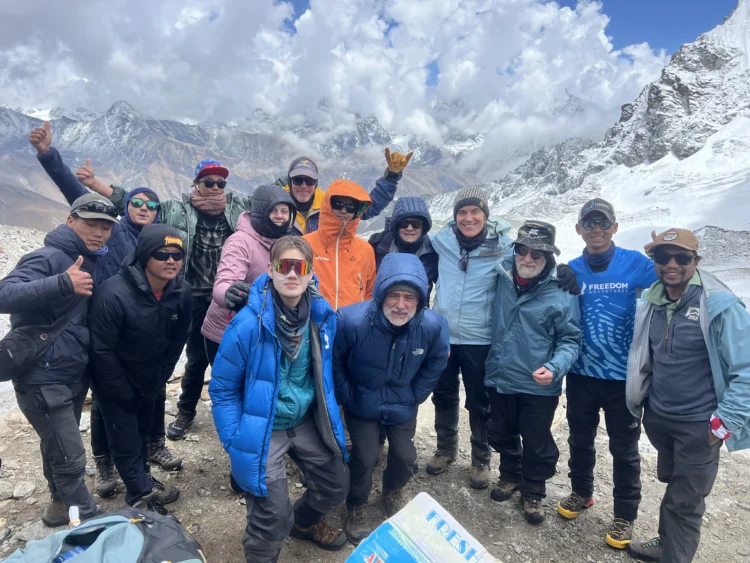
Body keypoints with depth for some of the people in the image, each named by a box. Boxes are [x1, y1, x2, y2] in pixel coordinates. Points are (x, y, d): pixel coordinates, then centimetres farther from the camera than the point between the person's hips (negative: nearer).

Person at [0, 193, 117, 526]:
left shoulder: (93, 262, 7)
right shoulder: (48, 258, -17)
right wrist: (63, 283, -39)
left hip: (75, 373, 8)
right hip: (43, 378, -8)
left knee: (59, 446, 25)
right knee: (70, 457, -2)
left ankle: (62, 504, 43)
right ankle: (89, 522, 14)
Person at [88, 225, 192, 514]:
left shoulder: (181, 291, -16)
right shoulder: (114, 294, -32)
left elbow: (178, 339, -2)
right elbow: (102, 350, -24)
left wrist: (160, 379, 0)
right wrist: (124, 392, -16)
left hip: (149, 378, 5)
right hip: (115, 382, -5)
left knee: (143, 432, 22)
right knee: (125, 440, 2)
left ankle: (141, 479, 43)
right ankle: (143, 493, 21)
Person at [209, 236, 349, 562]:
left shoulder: (323, 315, -10)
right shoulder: (248, 324, -25)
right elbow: (222, 389, -12)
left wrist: (329, 416, 12)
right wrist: (236, 441, -14)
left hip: (306, 422, 5)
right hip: (262, 430, -5)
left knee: (335, 486, 17)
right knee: (273, 518, -4)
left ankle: (304, 522, 52)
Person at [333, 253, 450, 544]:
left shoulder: (433, 326, -27)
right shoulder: (352, 320, -35)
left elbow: (436, 362, -4)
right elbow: (333, 359, -15)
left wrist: (416, 395, 0)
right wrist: (345, 397, -10)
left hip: (402, 404, 3)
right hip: (361, 403, -2)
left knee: (405, 455, 11)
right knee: (365, 457, -6)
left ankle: (393, 492, 47)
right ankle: (356, 507, 27)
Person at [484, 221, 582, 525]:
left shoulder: (561, 292, -15)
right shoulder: (502, 276, -5)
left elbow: (570, 340, -9)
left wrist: (554, 368, -25)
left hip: (538, 386, -4)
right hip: (499, 378, 4)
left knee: (537, 444, 13)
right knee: (501, 435, 22)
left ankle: (533, 492, 39)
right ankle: (510, 476, 49)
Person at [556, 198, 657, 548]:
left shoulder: (635, 263, -8)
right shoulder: (570, 270, 0)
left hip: (623, 375, -2)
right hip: (581, 373, 3)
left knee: (624, 448, 12)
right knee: (580, 438, 19)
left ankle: (625, 516, 30)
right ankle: (581, 492, 42)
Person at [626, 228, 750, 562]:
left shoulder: (720, 305, -19)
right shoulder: (651, 302, -1)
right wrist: (640, 400, 14)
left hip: (698, 426, -6)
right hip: (656, 417, 6)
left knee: (684, 502, 8)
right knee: (673, 484, 26)